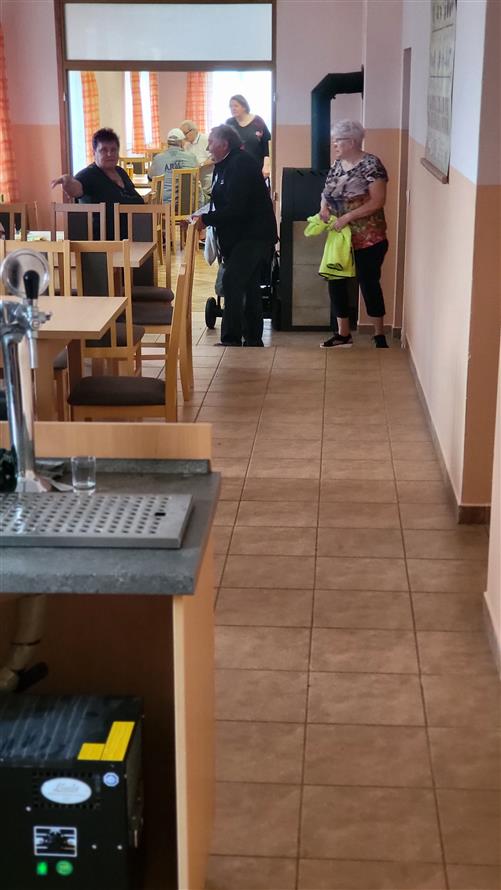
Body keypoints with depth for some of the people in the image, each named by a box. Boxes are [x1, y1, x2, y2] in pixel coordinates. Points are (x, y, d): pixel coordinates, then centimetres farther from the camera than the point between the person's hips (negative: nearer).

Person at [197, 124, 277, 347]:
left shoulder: (241, 164, -16)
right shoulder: (224, 166, 15)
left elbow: (236, 209, -23)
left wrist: (205, 219, -18)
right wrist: (204, 218, 4)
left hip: (253, 235, -11)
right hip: (240, 237, 11)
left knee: (232, 282, -17)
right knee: (249, 288, 14)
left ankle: (231, 339, -17)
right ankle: (253, 339, 21)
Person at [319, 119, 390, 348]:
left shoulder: (370, 164, -13)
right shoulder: (337, 164, 9)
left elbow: (378, 201, -19)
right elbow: (327, 192, 18)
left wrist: (347, 217, -24)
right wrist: (324, 208, -5)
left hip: (368, 239, -7)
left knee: (369, 283, -1)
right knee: (336, 282, 7)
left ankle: (379, 335, 12)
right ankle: (343, 334, 19)